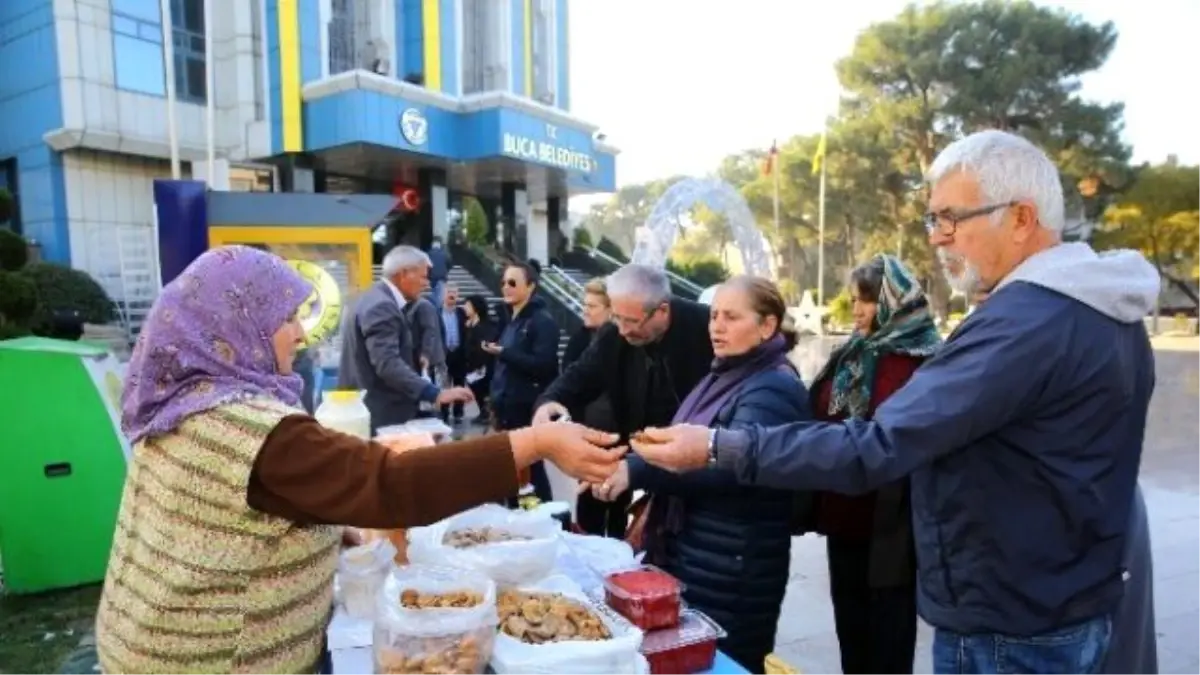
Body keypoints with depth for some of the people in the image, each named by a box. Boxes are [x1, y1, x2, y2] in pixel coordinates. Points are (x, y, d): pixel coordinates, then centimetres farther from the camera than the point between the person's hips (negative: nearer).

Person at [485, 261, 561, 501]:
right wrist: (497, 403, 17)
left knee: (530, 469, -1)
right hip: (509, 409, 8)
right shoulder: (513, 321, 16)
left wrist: (503, 352, -23)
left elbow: (543, 365, -23)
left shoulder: (543, 321, -11)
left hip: (528, 411, -8)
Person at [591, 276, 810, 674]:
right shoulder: (725, 376, 12)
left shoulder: (774, 388, -18)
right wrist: (654, 503, 18)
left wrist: (636, 470, -37)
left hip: (731, 572, -9)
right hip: (688, 554, 9)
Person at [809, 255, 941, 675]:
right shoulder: (850, 356, 9)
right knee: (851, 632, 19)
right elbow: (821, 419, 14)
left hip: (889, 527, -6)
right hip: (845, 521, 7)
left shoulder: (923, 361, -12)